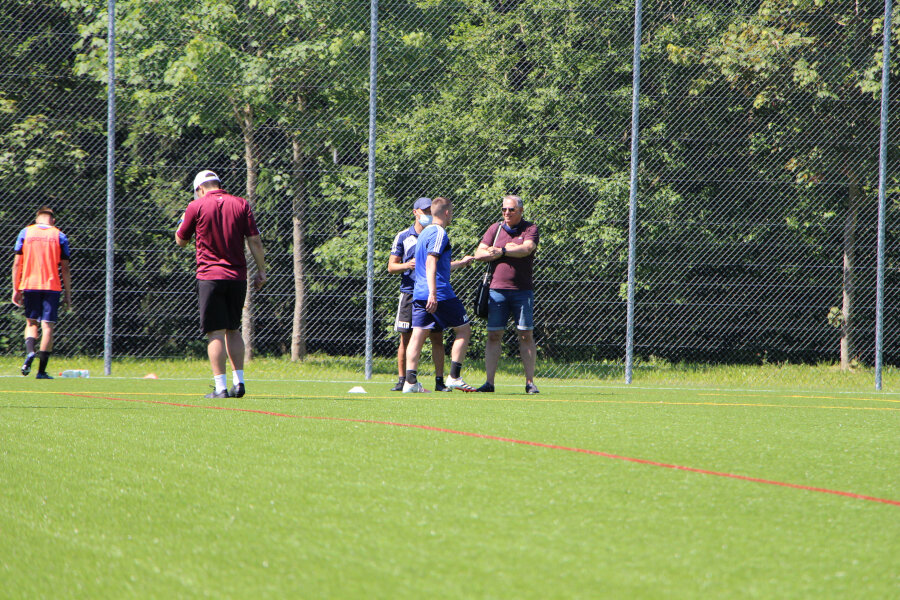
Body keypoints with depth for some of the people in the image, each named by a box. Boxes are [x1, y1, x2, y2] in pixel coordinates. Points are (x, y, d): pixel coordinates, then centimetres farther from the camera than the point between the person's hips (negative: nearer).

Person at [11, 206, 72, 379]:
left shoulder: (25, 233, 6)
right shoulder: (59, 236, 3)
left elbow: (17, 263, 3)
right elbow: (65, 268, 2)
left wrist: (16, 289, 9)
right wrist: (68, 295, 6)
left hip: (29, 285, 1)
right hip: (52, 286, -1)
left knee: (31, 322, 16)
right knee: (48, 326, 0)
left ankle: (29, 351, -13)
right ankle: (42, 371, -4)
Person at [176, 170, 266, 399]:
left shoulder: (197, 207, -1)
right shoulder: (241, 204, 5)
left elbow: (180, 241, 9)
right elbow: (254, 240, 1)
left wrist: (184, 218, 27)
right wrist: (261, 271, 8)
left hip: (210, 276, -3)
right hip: (237, 277, 3)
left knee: (215, 333, -4)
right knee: (233, 331, 16)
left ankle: (220, 386, -10)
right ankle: (239, 382, 13)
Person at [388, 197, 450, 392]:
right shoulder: (403, 237, 6)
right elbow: (391, 266, 6)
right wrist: (407, 265, -13)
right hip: (409, 293, -1)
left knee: (437, 338, -3)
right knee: (406, 338, 1)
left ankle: (439, 380, 0)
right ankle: (402, 380, 7)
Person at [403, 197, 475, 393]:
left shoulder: (424, 233, 20)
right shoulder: (439, 233, -9)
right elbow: (431, 263, -21)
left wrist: (460, 263, 46)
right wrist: (433, 293, -27)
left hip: (419, 294, 8)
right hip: (440, 293, -8)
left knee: (418, 335, 1)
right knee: (464, 329, 5)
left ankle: (410, 381, -8)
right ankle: (454, 377, -1)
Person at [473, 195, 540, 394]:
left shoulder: (530, 229, 3)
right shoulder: (495, 229, 11)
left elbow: (527, 249, -16)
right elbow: (479, 254, 2)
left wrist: (501, 251, -12)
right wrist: (510, 250, -5)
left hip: (522, 291, -2)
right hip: (498, 289, 2)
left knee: (526, 335, -1)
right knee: (493, 335, -1)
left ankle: (530, 382, 3)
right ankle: (489, 382, 1)